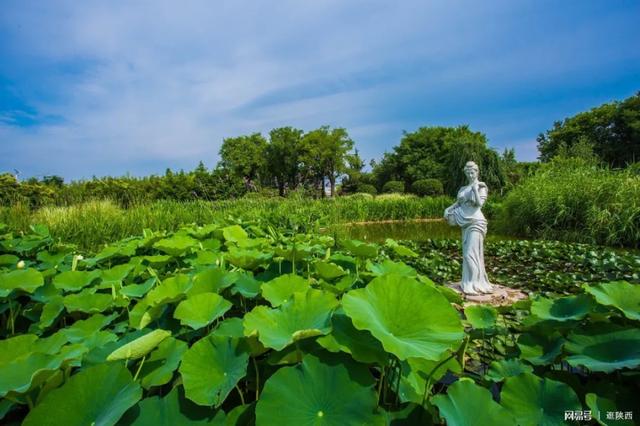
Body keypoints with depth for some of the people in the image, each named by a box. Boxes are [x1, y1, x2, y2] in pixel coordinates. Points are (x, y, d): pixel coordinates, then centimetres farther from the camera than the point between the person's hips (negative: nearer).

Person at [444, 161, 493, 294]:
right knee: (467, 253, 9)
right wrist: (448, 209, -4)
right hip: (465, 223, 6)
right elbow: (457, 203, 13)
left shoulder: (481, 187, -1)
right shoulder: (463, 189, 14)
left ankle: (474, 284, -2)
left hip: (476, 222, -6)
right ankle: (469, 282, 20)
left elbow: (479, 203, -15)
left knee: (471, 253, -9)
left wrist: (475, 188, -14)